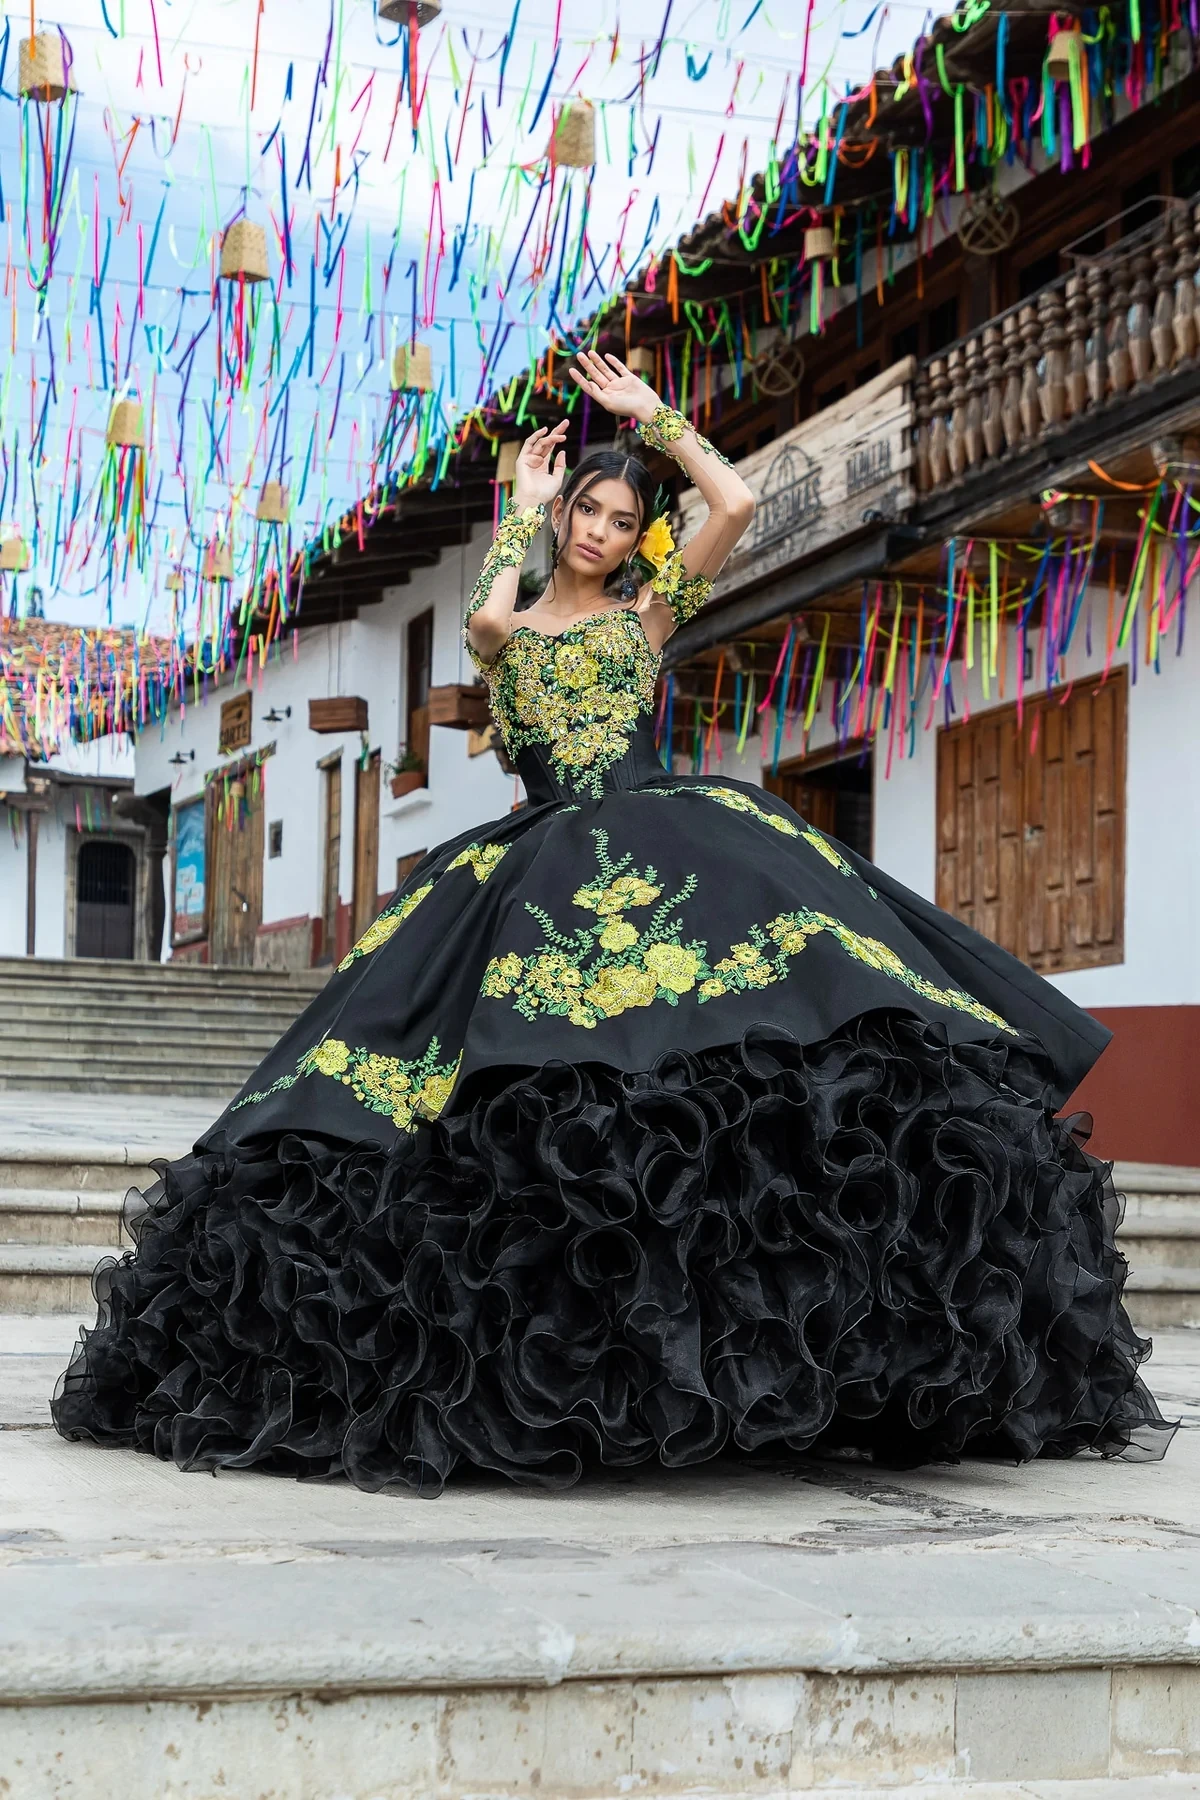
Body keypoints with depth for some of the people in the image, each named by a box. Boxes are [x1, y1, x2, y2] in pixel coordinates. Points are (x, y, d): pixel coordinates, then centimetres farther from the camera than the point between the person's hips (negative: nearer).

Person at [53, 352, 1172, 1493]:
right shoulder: (504, 629, 19)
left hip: (669, 839, 0)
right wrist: (525, 507, 9)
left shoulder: (645, 610, 19)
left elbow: (736, 502, 8)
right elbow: (489, 616, -6)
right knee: (547, 1094, -15)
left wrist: (653, 414, 16)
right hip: (544, 856, 0)